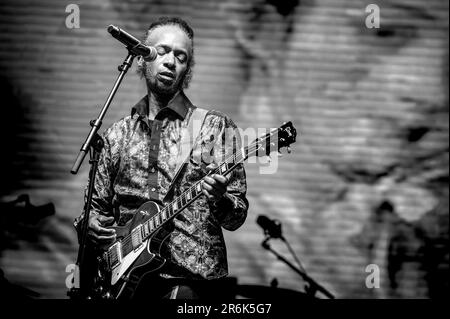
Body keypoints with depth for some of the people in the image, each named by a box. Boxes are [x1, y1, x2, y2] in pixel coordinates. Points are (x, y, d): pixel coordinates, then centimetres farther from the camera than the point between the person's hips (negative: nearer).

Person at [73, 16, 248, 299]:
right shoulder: (117, 135, 14)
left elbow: (236, 218, 2)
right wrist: (91, 225, -1)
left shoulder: (217, 127, 4)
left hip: (188, 278, -3)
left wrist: (220, 200, -19)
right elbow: (96, 204, 20)